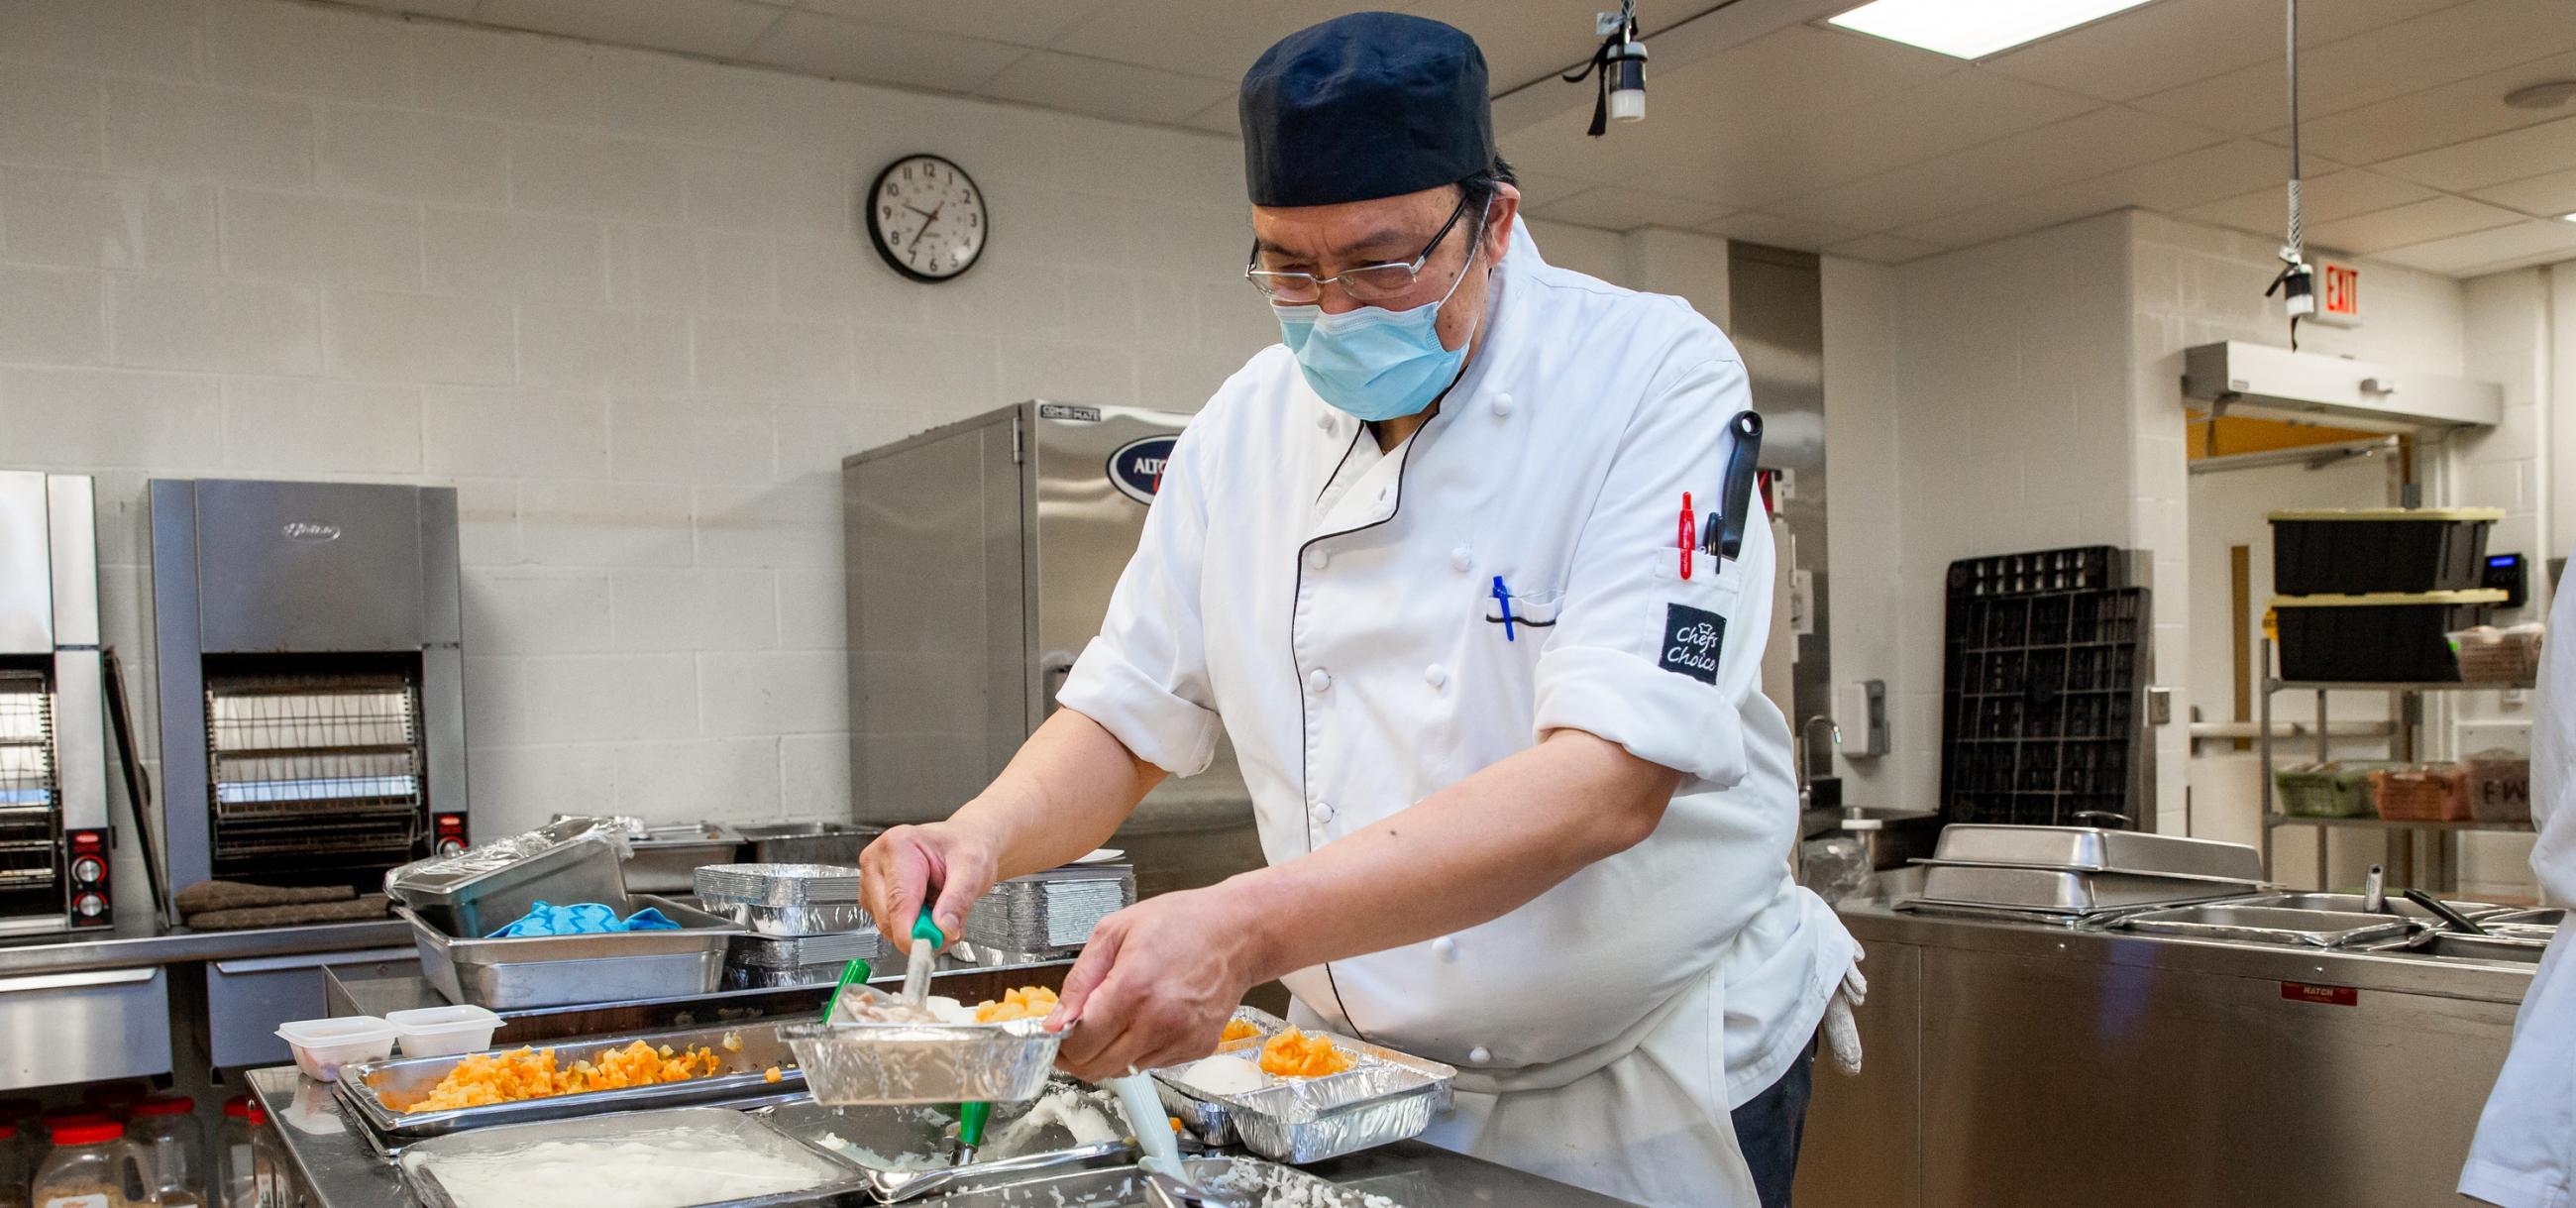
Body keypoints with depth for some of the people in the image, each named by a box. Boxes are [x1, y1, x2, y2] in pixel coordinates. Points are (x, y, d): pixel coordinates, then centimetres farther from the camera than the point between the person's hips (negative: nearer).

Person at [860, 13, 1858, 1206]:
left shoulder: (1653, 376, -19)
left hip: (1645, 1092, -4)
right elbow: (1127, 718, 2)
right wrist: (983, 834, -20)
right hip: (1367, 1084, 4)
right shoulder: (1243, 427, -4)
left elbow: (1609, 783, -30)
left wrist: (1248, 926, -40)